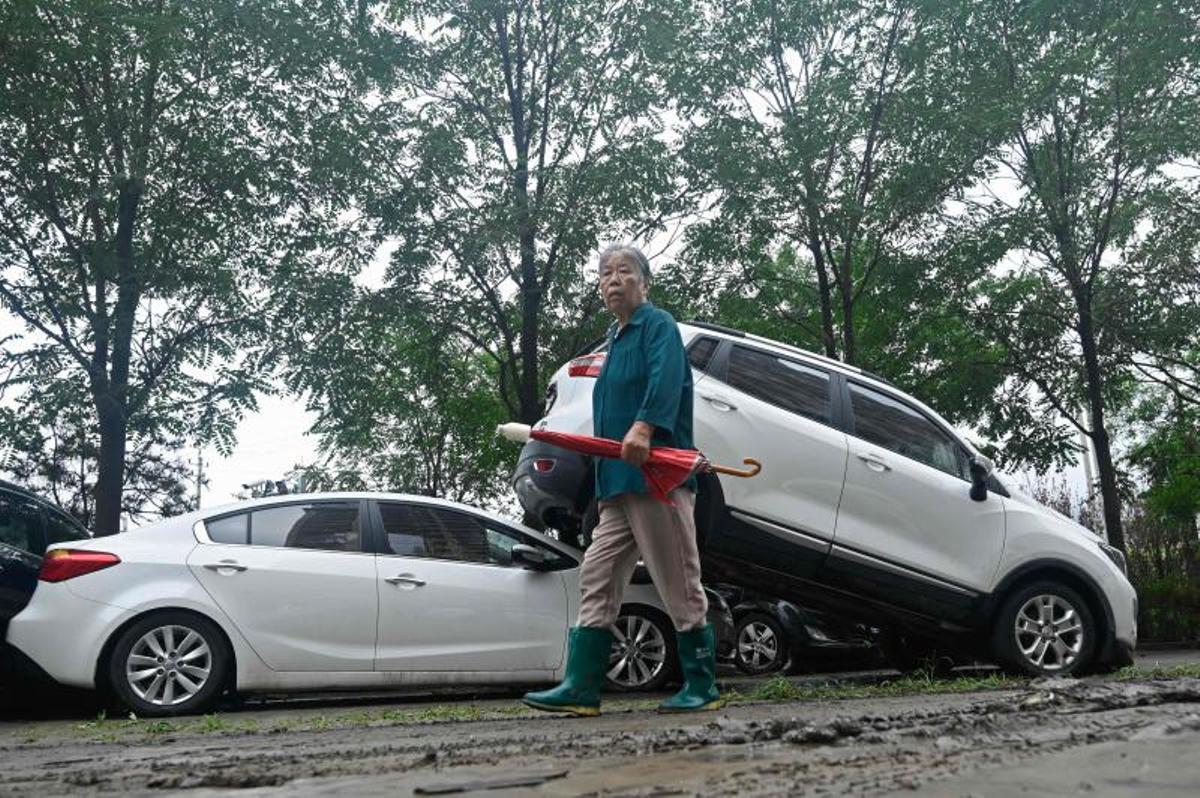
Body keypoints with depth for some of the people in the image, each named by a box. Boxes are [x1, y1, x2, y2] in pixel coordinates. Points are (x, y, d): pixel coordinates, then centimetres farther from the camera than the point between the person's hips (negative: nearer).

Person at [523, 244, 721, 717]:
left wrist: (643, 428, -39)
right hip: (618, 484, 9)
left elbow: (665, 378, -24)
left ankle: (702, 688, 8)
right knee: (597, 581, 5)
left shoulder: (658, 325, -3)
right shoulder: (615, 340, 23)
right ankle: (581, 689, 8)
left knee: (680, 586, -2)